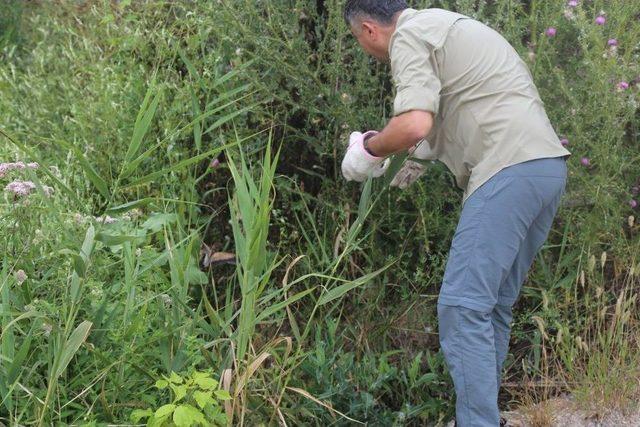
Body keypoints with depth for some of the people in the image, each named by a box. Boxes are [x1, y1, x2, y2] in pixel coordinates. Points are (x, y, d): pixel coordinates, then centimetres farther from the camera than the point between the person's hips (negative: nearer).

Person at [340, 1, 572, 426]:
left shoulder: (409, 35, -3)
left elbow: (414, 124, -18)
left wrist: (367, 149, 1)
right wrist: (427, 153, 39)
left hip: (510, 168, -10)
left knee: (464, 306, -10)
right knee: (493, 304, 15)